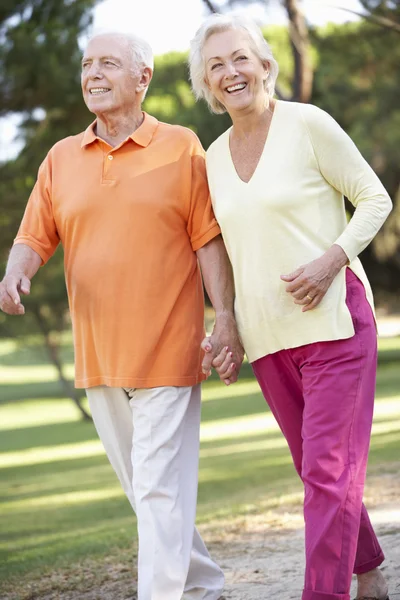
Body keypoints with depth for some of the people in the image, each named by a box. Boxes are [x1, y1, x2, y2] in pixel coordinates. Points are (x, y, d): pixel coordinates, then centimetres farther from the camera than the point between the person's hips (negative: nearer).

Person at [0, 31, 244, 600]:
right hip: (98, 355, 5)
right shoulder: (61, 158, 10)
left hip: (166, 350, -5)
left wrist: (225, 317, -10)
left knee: (161, 489, -8)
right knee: (141, 488, 15)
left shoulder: (181, 148, -1)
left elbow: (210, 240, -3)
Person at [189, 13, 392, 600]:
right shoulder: (214, 158, 11)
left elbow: (375, 198, -2)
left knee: (329, 469, -11)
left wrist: (333, 258, -17)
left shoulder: (309, 124, -6)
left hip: (333, 320, -6)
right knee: (317, 469, 13)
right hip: (267, 336, 6)